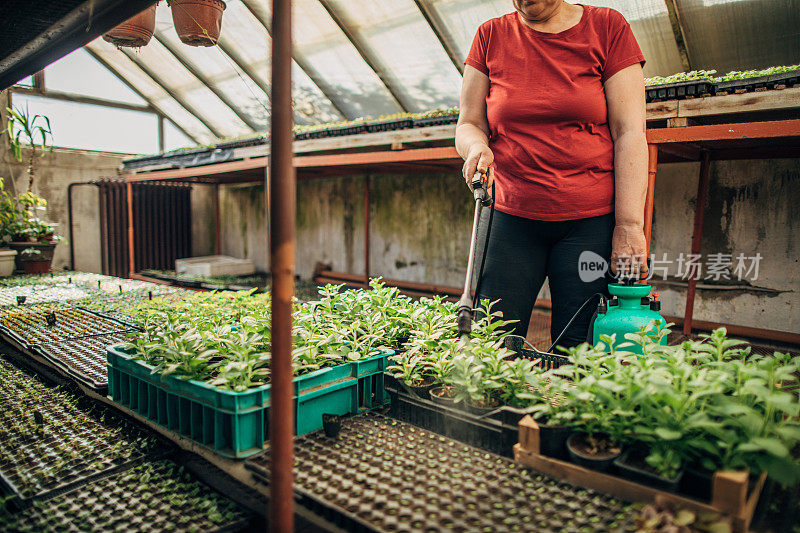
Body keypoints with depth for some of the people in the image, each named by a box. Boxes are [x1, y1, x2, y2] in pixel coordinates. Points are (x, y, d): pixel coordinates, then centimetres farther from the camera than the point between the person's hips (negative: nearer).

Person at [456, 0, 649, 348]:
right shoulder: (491, 36, 10)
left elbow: (629, 133, -3)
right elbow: (468, 124, 11)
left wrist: (629, 226, -11)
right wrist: (477, 146, -14)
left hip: (590, 220, -1)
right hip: (512, 217, 2)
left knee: (577, 351, -3)